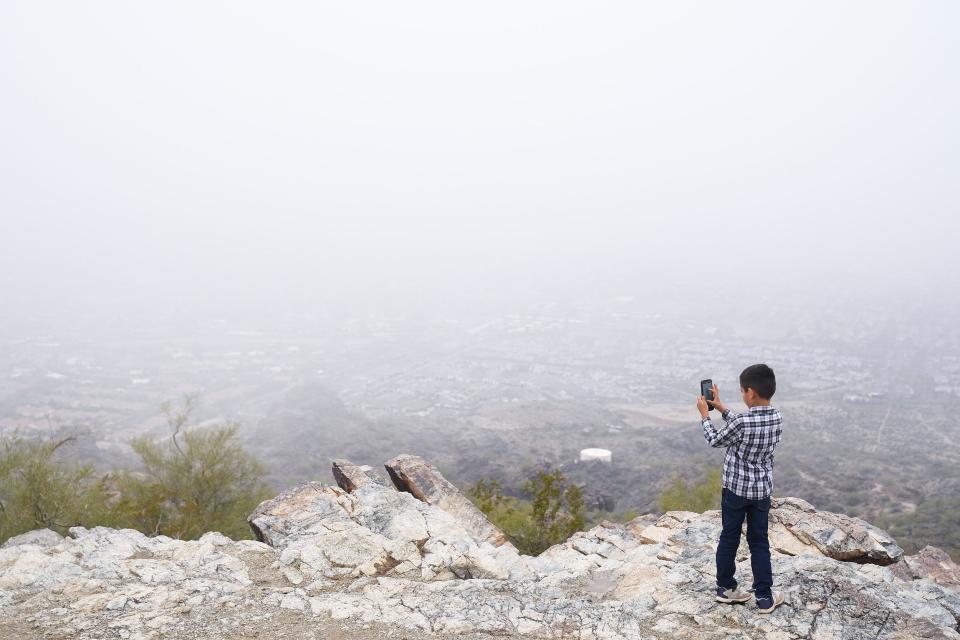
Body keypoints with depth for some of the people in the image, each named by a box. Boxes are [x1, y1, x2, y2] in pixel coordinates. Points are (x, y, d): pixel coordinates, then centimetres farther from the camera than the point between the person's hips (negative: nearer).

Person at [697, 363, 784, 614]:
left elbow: (715, 440, -7)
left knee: (729, 538, 12)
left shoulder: (742, 421, -25)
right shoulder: (777, 418, -6)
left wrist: (704, 415, 6)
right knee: (759, 542, 13)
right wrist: (721, 407, 16)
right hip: (762, 490, 4)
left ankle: (725, 588, 26)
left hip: (735, 488, -4)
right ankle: (765, 597, 17)